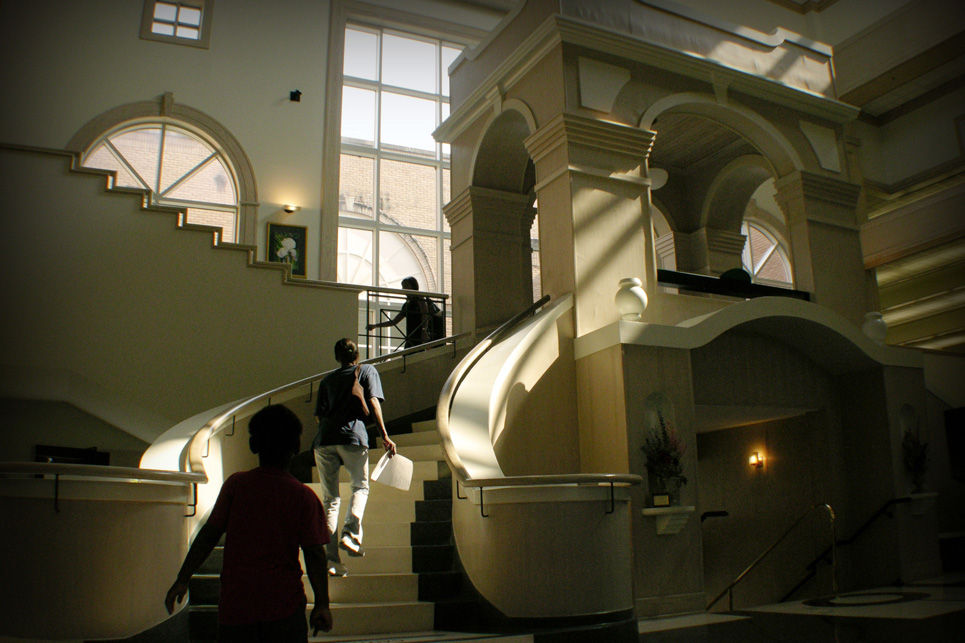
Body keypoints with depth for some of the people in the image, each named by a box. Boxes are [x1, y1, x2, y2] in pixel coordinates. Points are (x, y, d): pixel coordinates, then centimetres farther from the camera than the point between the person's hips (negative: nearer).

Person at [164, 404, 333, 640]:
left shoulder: (236, 484, -3)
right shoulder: (304, 496, -5)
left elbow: (209, 534, -3)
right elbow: (314, 554, -6)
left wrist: (182, 579, 6)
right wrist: (322, 604, 0)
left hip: (236, 604, 1)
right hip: (285, 604, -1)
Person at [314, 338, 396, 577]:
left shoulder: (328, 379, 23)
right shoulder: (367, 370, 15)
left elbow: (318, 415, 15)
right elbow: (373, 402, 0)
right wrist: (385, 436, -3)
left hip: (323, 440, 3)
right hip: (353, 437, -3)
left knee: (330, 498, 9)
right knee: (360, 487, 16)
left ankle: (330, 557, 2)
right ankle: (350, 534, -7)